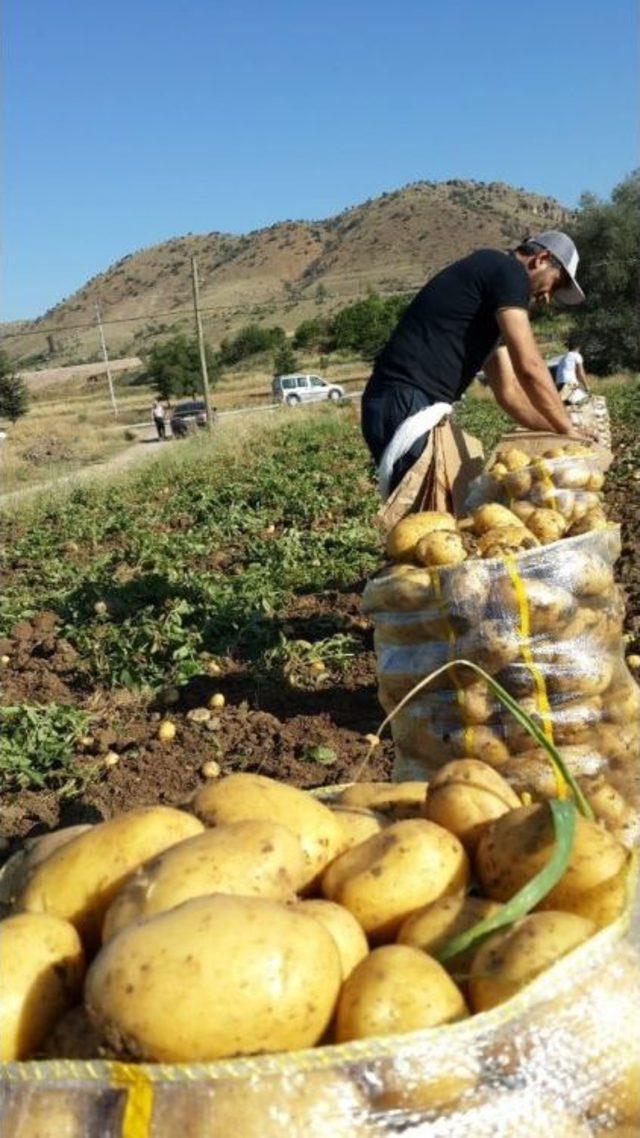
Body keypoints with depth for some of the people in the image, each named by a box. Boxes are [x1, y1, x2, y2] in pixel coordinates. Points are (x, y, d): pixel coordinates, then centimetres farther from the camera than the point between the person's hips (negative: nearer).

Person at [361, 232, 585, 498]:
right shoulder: (508, 269, -3)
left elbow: (508, 391, 26)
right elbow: (529, 368, -10)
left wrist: (558, 432, 19)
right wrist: (570, 432, 0)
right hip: (405, 407, -10)